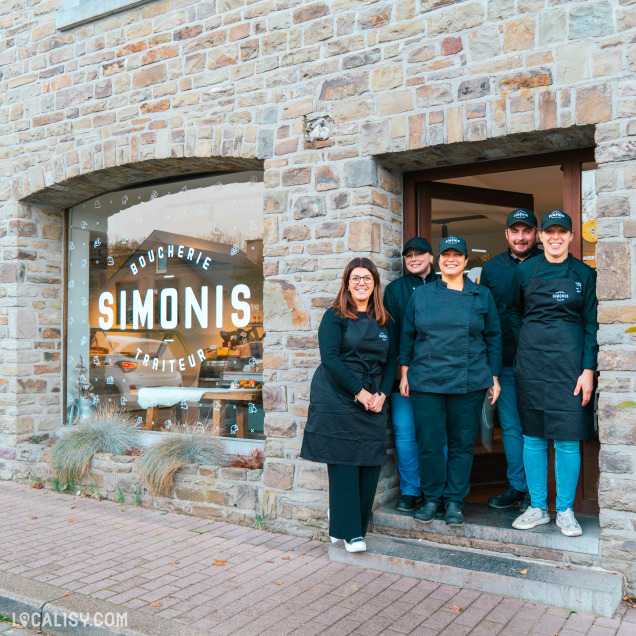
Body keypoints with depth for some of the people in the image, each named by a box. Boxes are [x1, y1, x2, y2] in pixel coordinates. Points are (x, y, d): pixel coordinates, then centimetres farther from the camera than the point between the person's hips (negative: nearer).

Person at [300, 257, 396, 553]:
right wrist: (359, 391, -12)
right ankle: (349, 532, 7)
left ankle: (342, 519, 21)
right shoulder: (335, 316, -1)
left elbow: (391, 361, 14)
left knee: (371, 463, 2)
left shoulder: (384, 321, 13)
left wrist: (382, 394, -2)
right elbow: (330, 358, -10)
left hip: (373, 403, 5)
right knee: (343, 464, -3)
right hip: (337, 401, -4)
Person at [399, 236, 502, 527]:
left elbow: (493, 339, 9)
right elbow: (407, 335, 11)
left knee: (462, 444, 5)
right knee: (429, 443, 2)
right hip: (425, 382, 1)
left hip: (469, 383, 0)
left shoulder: (482, 296, 8)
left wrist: (494, 378, 6)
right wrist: (404, 373, 6)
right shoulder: (421, 294, 9)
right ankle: (432, 498, 19)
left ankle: (454, 501, 19)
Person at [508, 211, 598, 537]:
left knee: (567, 440, -1)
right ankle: (537, 507, 19)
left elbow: (591, 324, 1)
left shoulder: (584, 274, 3)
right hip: (531, 365, 2)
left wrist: (588, 369, -6)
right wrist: (526, 348, 6)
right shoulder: (525, 271, 6)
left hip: (569, 363, -1)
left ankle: (565, 511, 14)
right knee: (533, 437, 6)